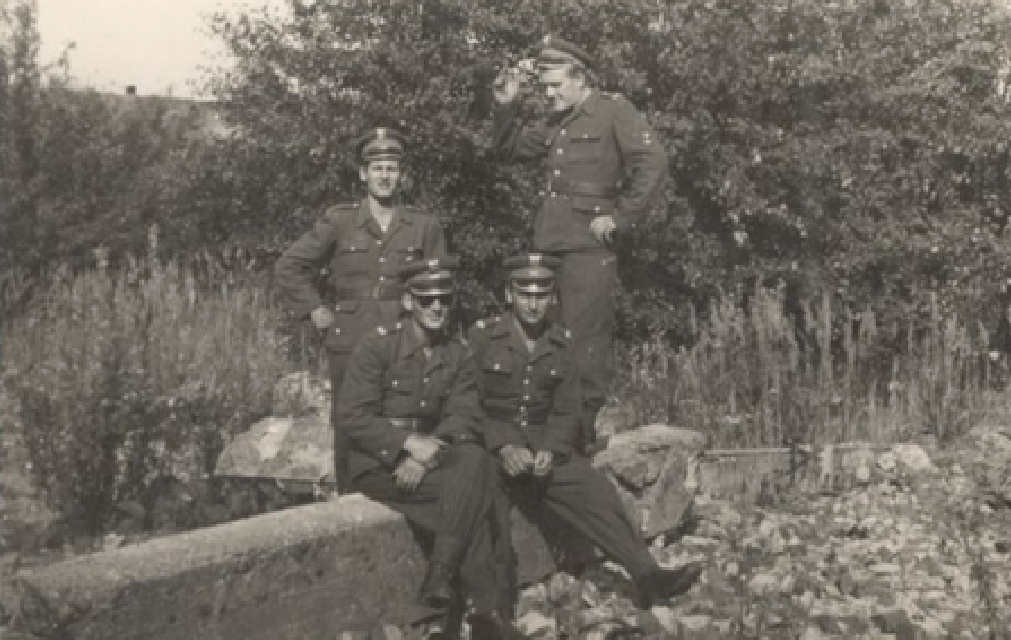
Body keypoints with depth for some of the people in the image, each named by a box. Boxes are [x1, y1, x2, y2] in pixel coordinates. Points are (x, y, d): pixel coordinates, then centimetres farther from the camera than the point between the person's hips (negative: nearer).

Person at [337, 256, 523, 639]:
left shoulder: (458, 356, 8)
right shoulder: (377, 346, -6)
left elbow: (465, 418, -4)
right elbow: (351, 416, -13)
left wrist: (425, 455, -23)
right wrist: (408, 442, -25)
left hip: (427, 459, 5)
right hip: (377, 464, -5)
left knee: (475, 459, -28)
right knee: (475, 492, -26)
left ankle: (442, 573, -28)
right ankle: (485, 607, -21)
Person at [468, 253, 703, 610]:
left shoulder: (561, 343, 10)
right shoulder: (482, 336, -1)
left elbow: (567, 412, 7)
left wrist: (550, 451, -15)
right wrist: (503, 448, -22)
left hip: (544, 445, 2)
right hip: (490, 444, -2)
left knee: (594, 491, -22)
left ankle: (647, 576, -30)